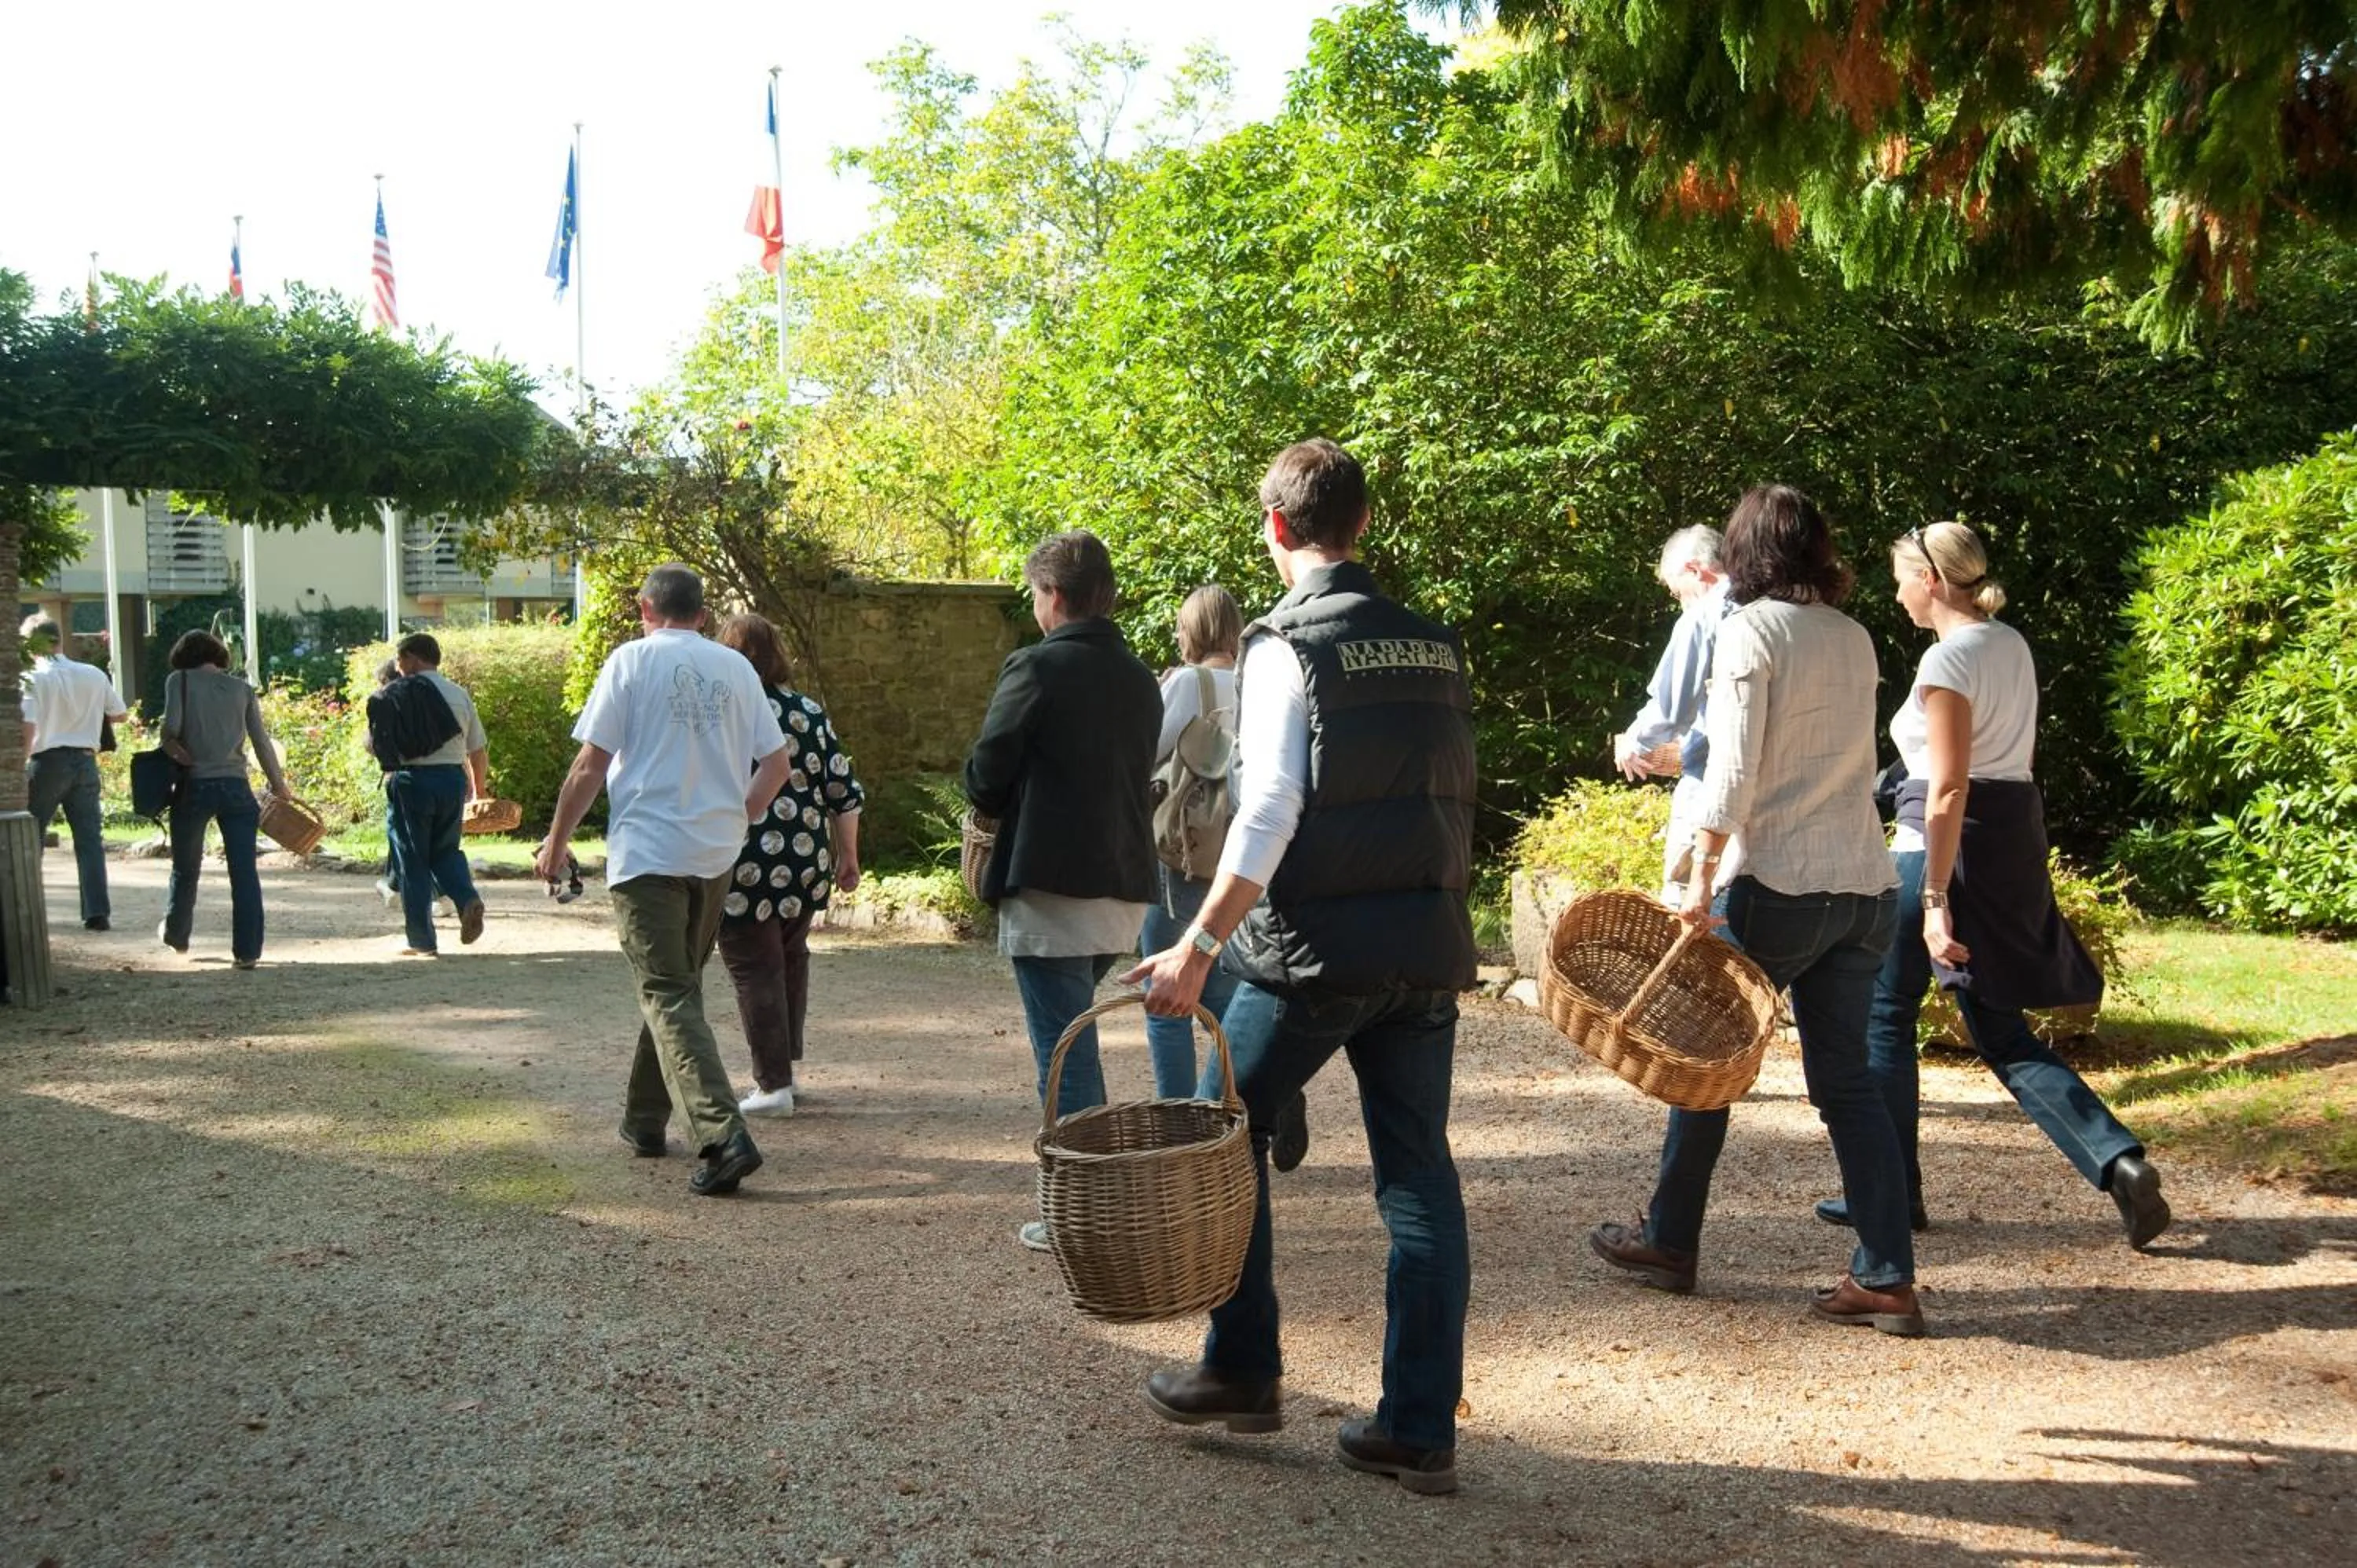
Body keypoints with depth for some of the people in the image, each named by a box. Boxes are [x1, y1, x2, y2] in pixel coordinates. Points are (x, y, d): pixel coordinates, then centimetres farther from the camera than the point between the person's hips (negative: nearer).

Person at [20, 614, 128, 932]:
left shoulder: (35, 679, -7)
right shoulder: (94, 675, 3)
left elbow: (27, 727, -15)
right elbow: (120, 714, 14)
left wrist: (19, 770, -12)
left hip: (47, 762, -3)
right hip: (85, 761, 3)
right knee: (90, 839, 4)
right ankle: (97, 912, -2)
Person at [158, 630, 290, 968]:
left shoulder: (180, 680, 2)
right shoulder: (241, 687, 9)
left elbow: (171, 726, -12)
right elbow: (262, 741, 6)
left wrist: (173, 749, 8)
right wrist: (278, 785, 12)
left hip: (195, 785, -1)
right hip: (236, 787, 1)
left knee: (185, 868, 18)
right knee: (245, 872, 1)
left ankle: (175, 935, 37)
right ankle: (247, 950, -2)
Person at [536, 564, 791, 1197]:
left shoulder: (632, 660, -4)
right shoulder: (736, 668, 8)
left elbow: (590, 765, -7)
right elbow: (777, 761, 9)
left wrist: (556, 842, 4)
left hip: (647, 852, -5)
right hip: (716, 855, 5)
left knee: (668, 998, -7)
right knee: (677, 986, 19)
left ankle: (722, 1136, -20)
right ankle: (645, 1120, 30)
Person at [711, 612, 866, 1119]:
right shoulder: (809, 711, 6)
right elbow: (844, 791, 6)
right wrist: (848, 858, 14)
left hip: (743, 866, -5)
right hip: (807, 861, 5)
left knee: (755, 969, 3)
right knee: (791, 956, 22)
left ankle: (773, 1085, 4)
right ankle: (787, 1064, 29)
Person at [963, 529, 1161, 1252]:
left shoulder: (1036, 666, -11)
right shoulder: (1140, 679, 11)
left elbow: (984, 781, -10)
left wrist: (1000, 804, 12)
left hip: (1052, 889, -7)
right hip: (1124, 888, 7)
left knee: (1064, 1055, 0)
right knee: (1074, 1045, 22)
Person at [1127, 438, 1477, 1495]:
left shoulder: (1287, 646, -9)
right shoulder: (1434, 645, 10)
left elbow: (1268, 816, -16)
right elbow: (1453, 801, 13)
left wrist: (1196, 950, -14)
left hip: (1317, 948, -6)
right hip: (1427, 950, 6)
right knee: (1418, 1172, 8)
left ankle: (1242, 1371, 21)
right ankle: (1421, 1429, 12)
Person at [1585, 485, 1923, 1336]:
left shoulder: (1752, 629, -8)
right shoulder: (1854, 637, 12)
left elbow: (1733, 769, -15)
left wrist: (1700, 876, -14)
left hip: (1782, 883, -6)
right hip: (1867, 886, 6)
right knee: (1847, 1079, 9)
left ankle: (1669, 1241, 22)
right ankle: (1887, 1280, 6)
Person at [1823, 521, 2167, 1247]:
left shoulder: (1948, 658, -15)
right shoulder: (2011, 644, 12)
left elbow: (1949, 787, -20)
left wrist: (1934, 899, -21)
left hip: (1949, 841, -9)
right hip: (2015, 838, 9)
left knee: (1885, 1013, 7)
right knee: (2002, 1033, 12)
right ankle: (2120, 1162, -2)